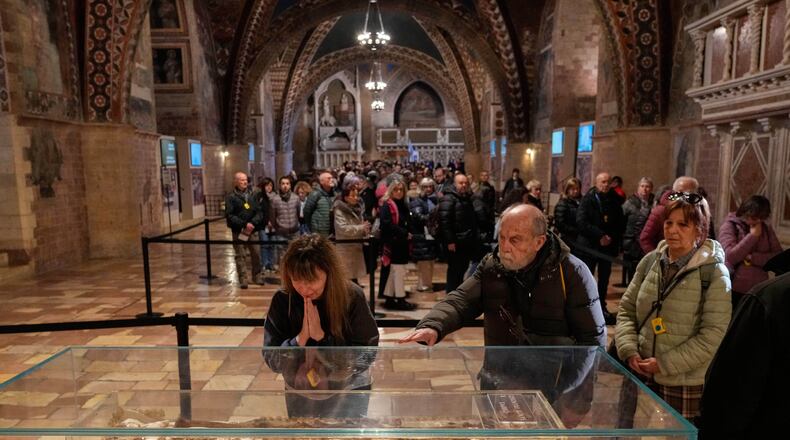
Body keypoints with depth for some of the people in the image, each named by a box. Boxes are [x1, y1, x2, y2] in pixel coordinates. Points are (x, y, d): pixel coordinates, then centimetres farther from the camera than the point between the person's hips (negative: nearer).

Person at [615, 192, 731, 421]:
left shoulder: (714, 273, -10)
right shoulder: (650, 261, 2)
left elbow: (714, 335, -14)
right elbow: (627, 309, 7)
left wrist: (666, 363, -16)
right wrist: (629, 350, -6)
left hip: (685, 383, -4)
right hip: (641, 375, 4)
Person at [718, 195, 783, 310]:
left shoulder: (767, 229, 6)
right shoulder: (729, 226, -7)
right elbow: (730, 256, -18)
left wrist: (752, 257, -14)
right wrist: (753, 236, -15)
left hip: (759, 291, 4)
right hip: (733, 290, -4)